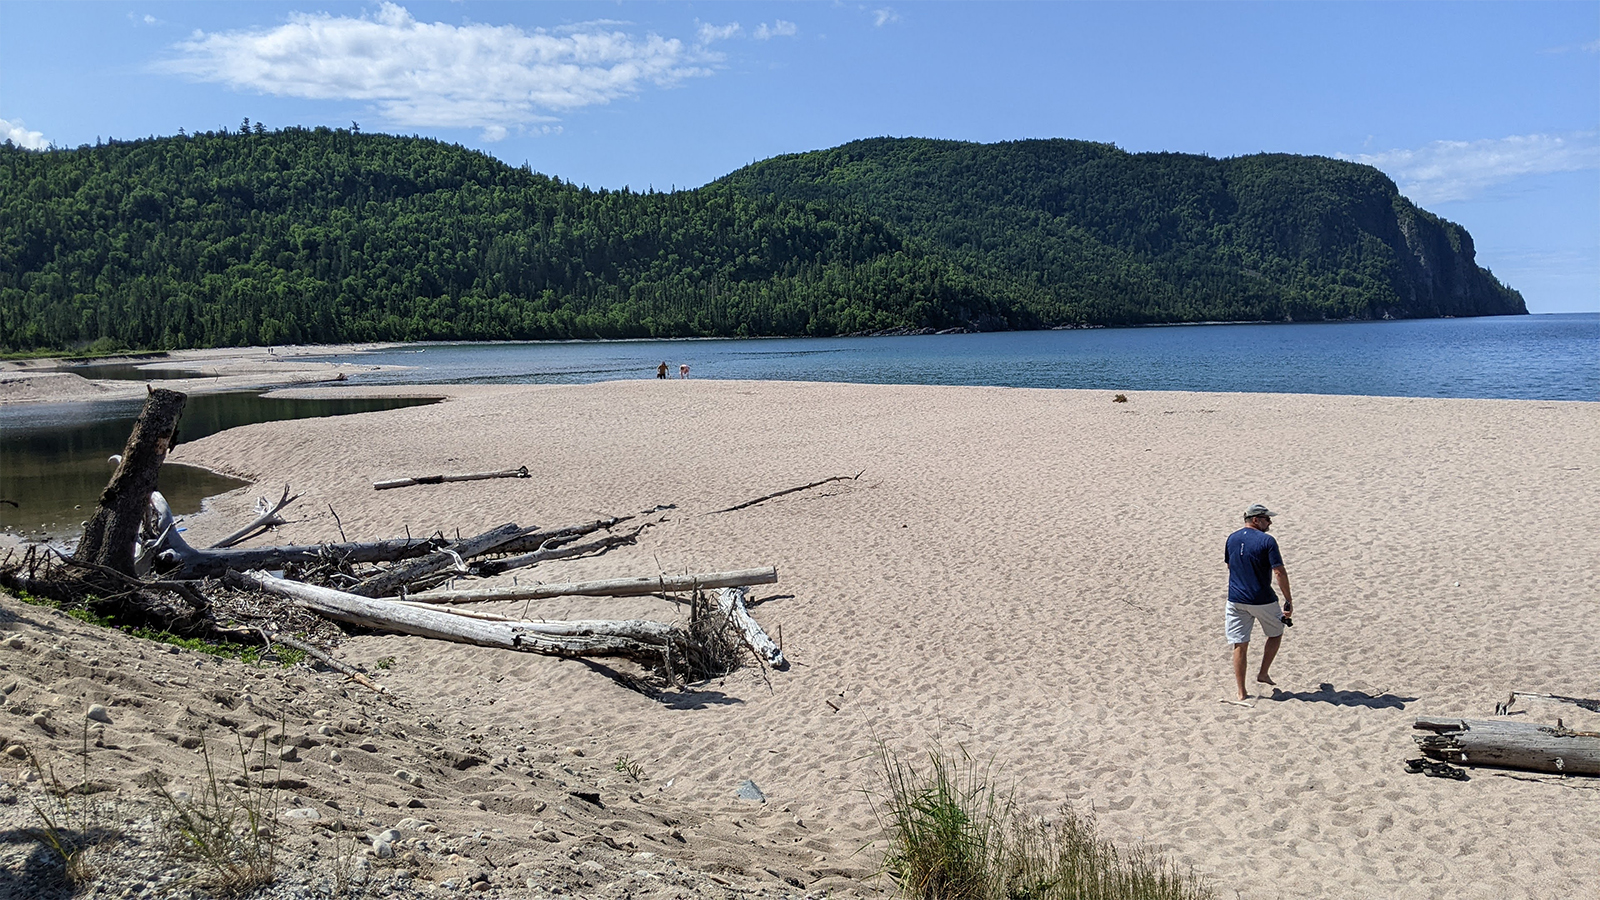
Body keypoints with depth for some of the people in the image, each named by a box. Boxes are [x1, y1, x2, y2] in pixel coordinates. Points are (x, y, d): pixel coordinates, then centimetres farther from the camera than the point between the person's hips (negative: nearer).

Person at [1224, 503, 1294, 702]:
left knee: (1240, 645, 6)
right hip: (1262, 600, -4)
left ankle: (1241, 693, 8)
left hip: (1236, 600, 4)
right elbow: (1279, 573, -15)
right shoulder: (1267, 540, -11)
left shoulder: (1232, 539, 7)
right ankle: (1263, 673, 25)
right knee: (1276, 633, 24)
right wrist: (1289, 601, -10)